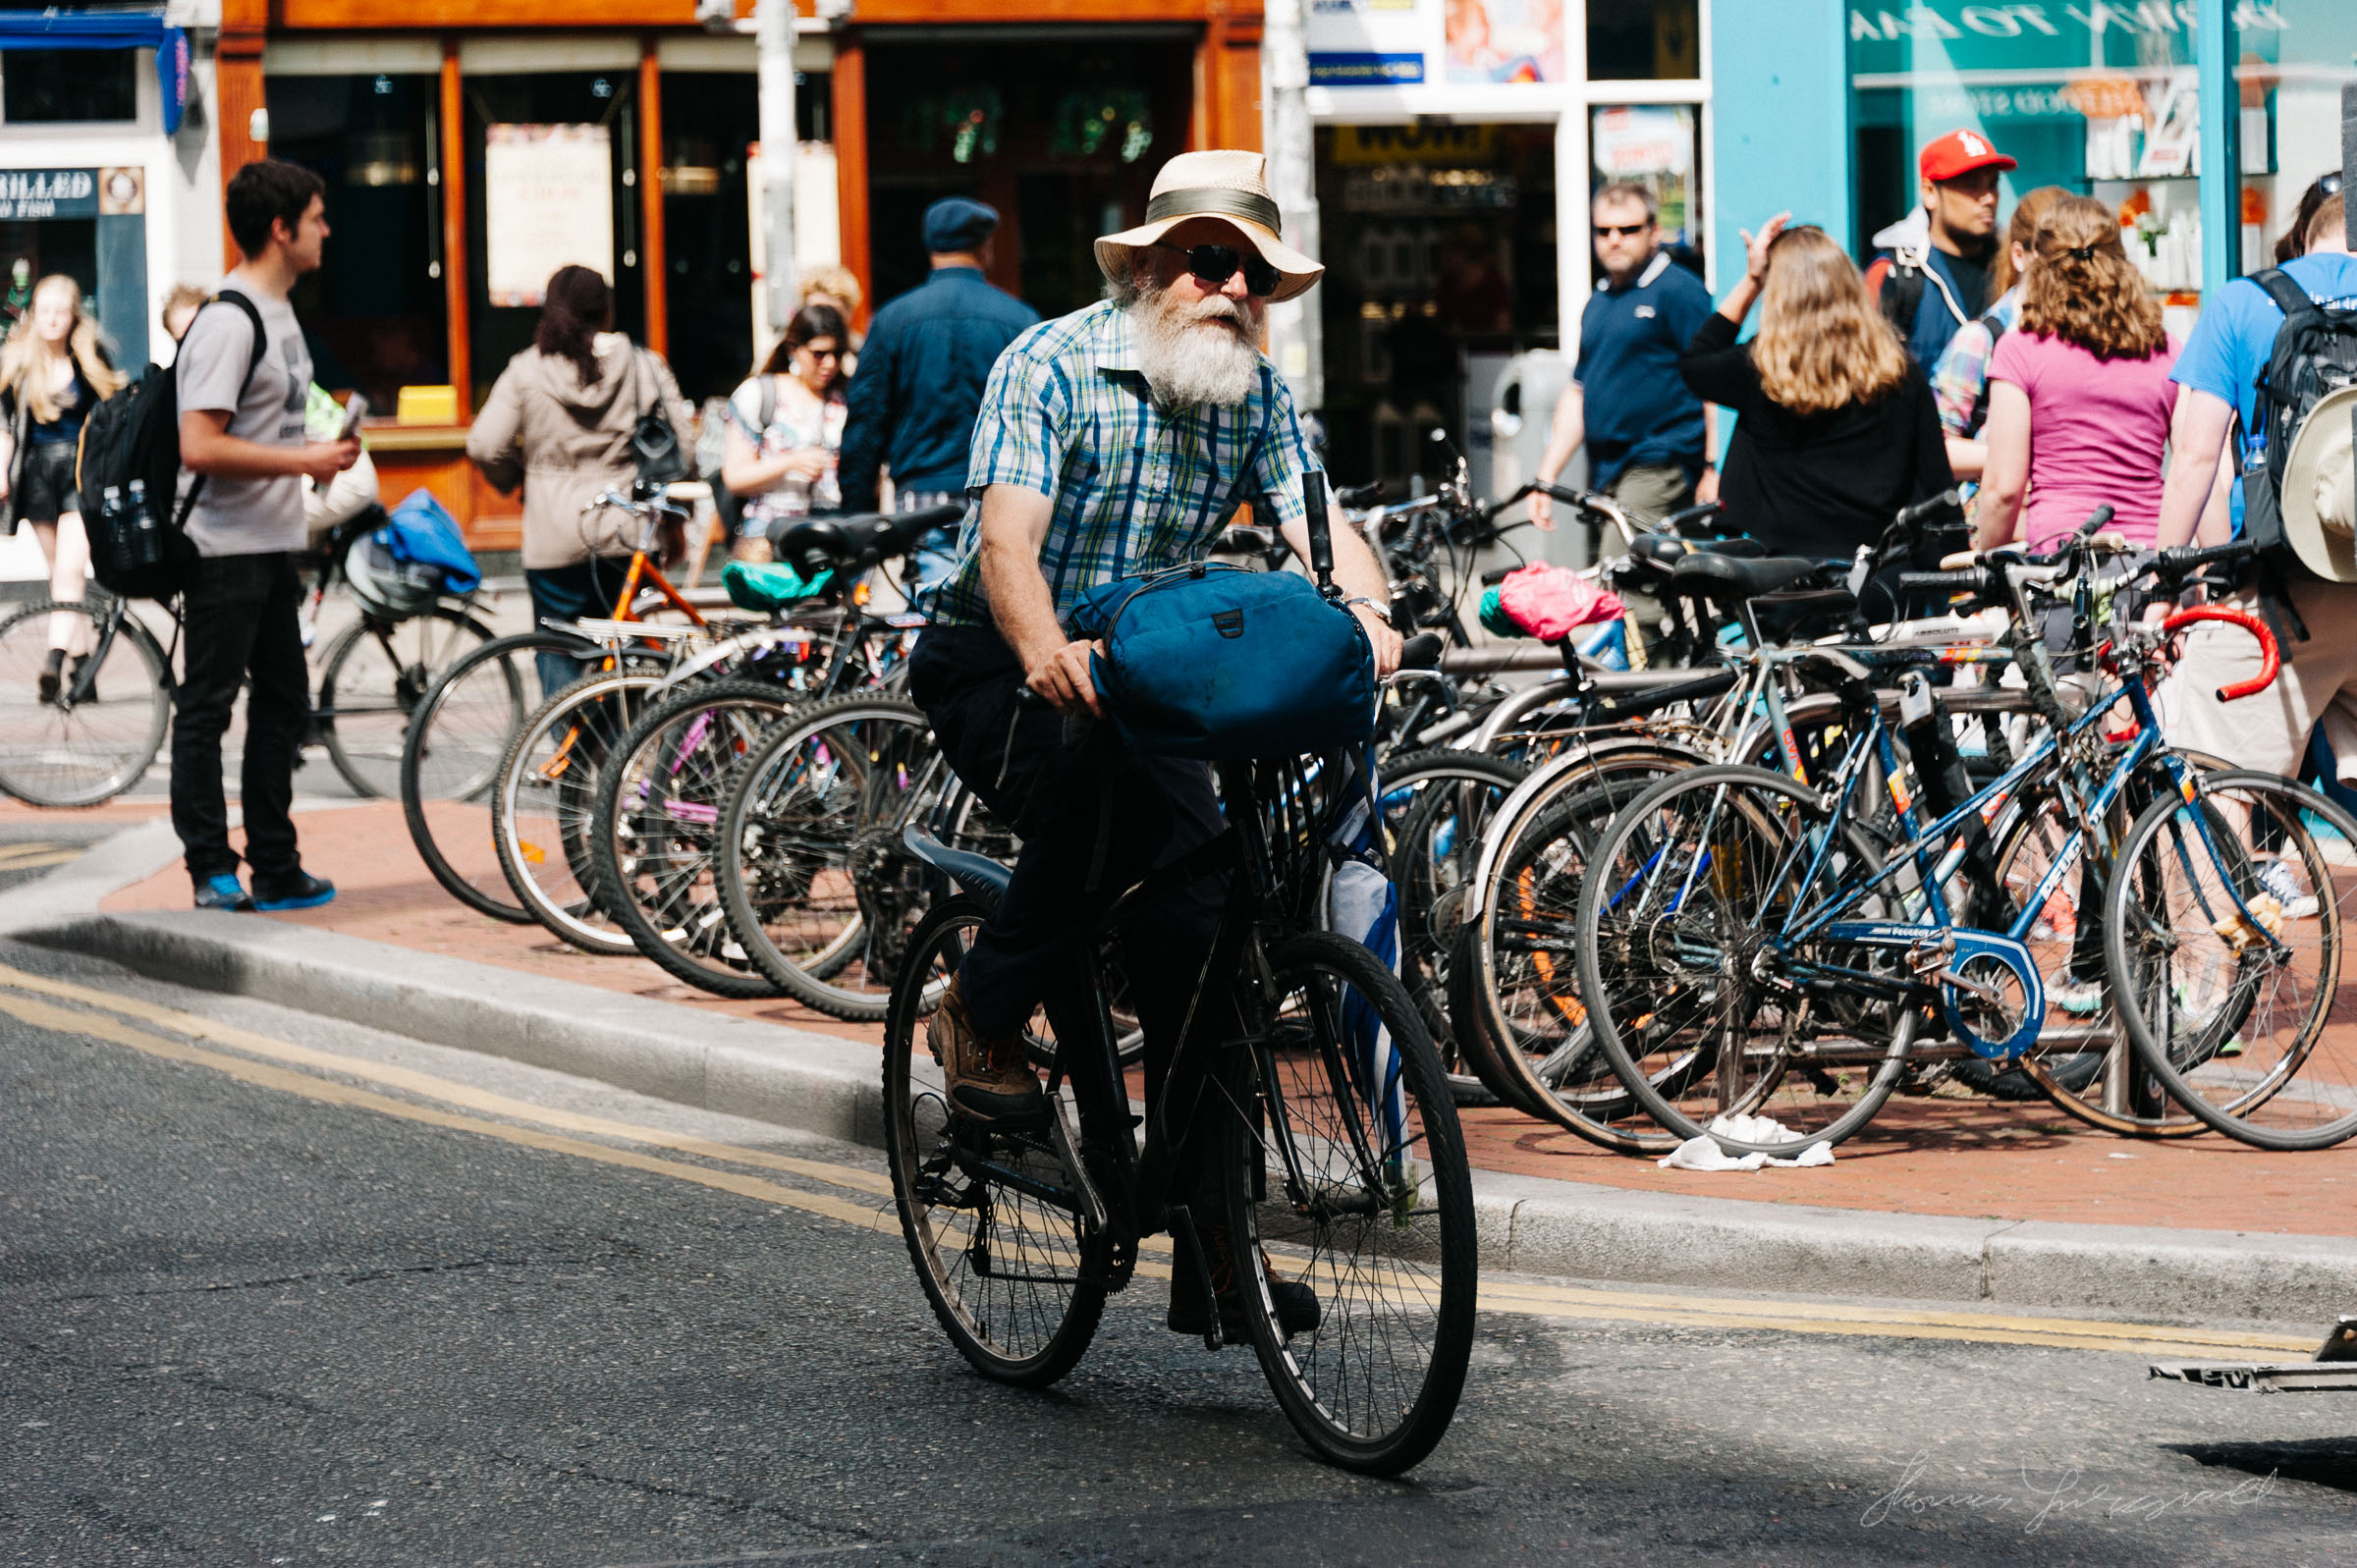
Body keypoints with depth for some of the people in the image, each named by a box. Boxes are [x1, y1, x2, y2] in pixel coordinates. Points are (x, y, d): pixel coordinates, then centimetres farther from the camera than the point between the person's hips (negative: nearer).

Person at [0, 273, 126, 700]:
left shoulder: (91, 360, -1)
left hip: (82, 471, -3)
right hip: (36, 472, 3)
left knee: (70, 570, -16)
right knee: (59, 572, 8)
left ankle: (55, 660, -25)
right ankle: (80, 661, 15)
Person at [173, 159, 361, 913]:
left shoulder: (278, 313, 15)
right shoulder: (229, 321, -17)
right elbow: (200, 447, -24)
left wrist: (320, 454, 8)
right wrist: (301, 462, -19)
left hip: (272, 548, 10)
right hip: (225, 550, -10)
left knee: (283, 704, 13)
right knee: (207, 708, -3)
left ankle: (276, 869, 19)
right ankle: (212, 872, -1)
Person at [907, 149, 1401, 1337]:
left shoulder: (1254, 394, 1)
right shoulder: (1051, 366, -15)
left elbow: (1321, 528, -12)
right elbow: (1008, 535, -28)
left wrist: (1366, 615, -36)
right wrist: (1046, 650, -48)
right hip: (994, 663, -5)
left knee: (1194, 925, -6)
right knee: (1089, 807, -36)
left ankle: (1213, 1247, -2)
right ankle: (984, 1018, -10)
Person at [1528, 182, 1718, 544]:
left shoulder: (1679, 291, -5)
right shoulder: (1598, 300, 20)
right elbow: (1578, 393, 25)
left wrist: (1712, 472, -18)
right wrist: (1545, 478, 18)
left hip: (1658, 471, -8)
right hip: (1603, 478, 8)